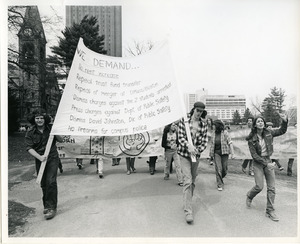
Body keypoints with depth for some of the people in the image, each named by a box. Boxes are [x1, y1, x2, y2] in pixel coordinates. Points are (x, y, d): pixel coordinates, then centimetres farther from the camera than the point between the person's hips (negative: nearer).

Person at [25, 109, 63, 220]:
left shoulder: (51, 128, -3)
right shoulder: (30, 133, -3)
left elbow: (61, 140, 3)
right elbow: (29, 148, -9)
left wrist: (55, 133, -17)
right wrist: (40, 157, -23)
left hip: (52, 158, -2)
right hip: (40, 160, 2)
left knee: (51, 182, -11)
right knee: (43, 184, 10)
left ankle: (51, 208, -3)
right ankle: (46, 205, 28)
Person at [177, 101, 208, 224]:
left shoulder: (203, 123, 3)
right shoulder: (184, 120, -6)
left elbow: (205, 140, 2)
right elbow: (181, 137, -9)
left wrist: (198, 149, -15)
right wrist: (189, 146, -26)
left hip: (196, 154, 4)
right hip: (184, 154, -4)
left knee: (193, 181, 14)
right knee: (187, 180, -12)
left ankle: (187, 203, 34)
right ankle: (188, 211, -8)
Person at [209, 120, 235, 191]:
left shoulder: (225, 132, -5)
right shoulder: (213, 134, 4)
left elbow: (230, 143, -7)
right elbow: (212, 144, 12)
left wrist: (232, 153, -12)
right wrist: (211, 154, 14)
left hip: (224, 153, -1)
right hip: (216, 153, 1)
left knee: (224, 169, 4)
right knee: (218, 168, -7)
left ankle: (220, 178, 36)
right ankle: (219, 184, 3)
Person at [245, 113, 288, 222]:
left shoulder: (268, 133, -2)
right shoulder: (251, 139, -12)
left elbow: (282, 131, 5)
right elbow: (254, 155, -12)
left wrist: (285, 121, -14)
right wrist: (266, 164, -18)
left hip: (268, 160, 4)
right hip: (258, 163, -4)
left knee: (271, 188, 3)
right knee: (259, 186, -8)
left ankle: (270, 211, 15)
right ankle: (249, 196, 25)